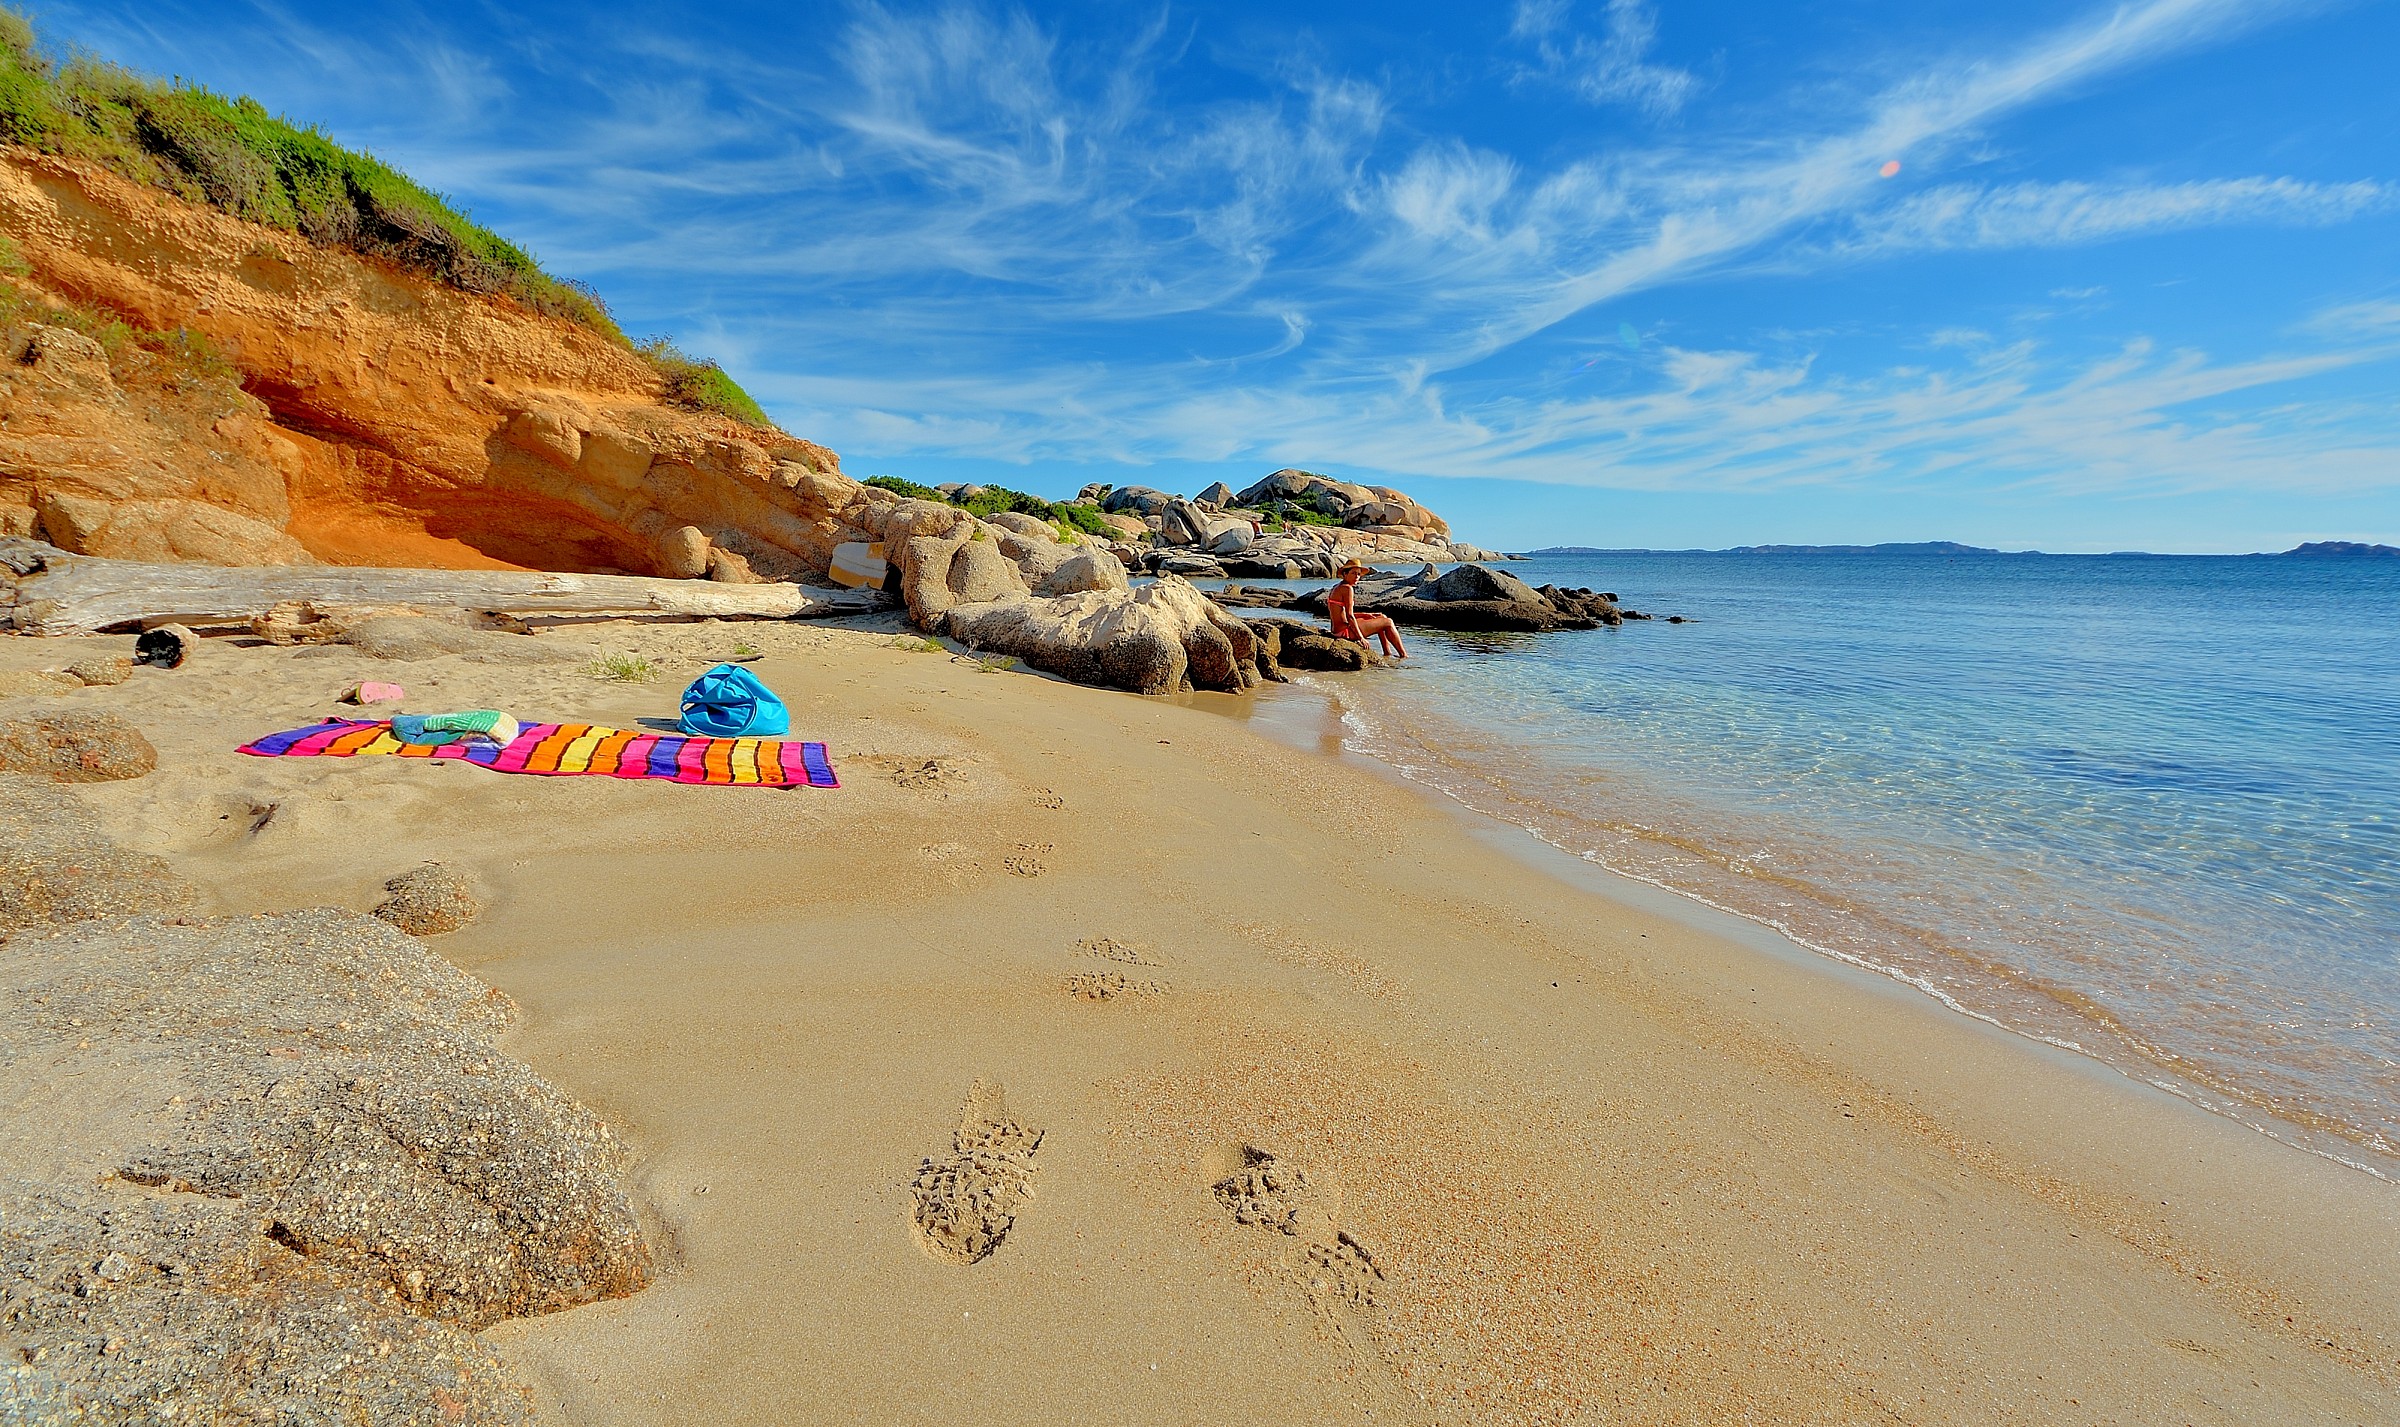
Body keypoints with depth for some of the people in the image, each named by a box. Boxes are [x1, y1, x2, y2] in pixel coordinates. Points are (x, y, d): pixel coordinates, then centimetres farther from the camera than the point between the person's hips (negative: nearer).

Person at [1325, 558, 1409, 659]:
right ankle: (1403, 655, 12)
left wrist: (1365, 615, 12)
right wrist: (1361, 637, -17)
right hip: (1346, 631, -10)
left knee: (1382, 617, 26)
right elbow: (1349, 616, -20)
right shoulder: (1347, 588, -15)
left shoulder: (1336, 588, 14)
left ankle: (1387, 653, 28)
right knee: (1388, 622, 3)